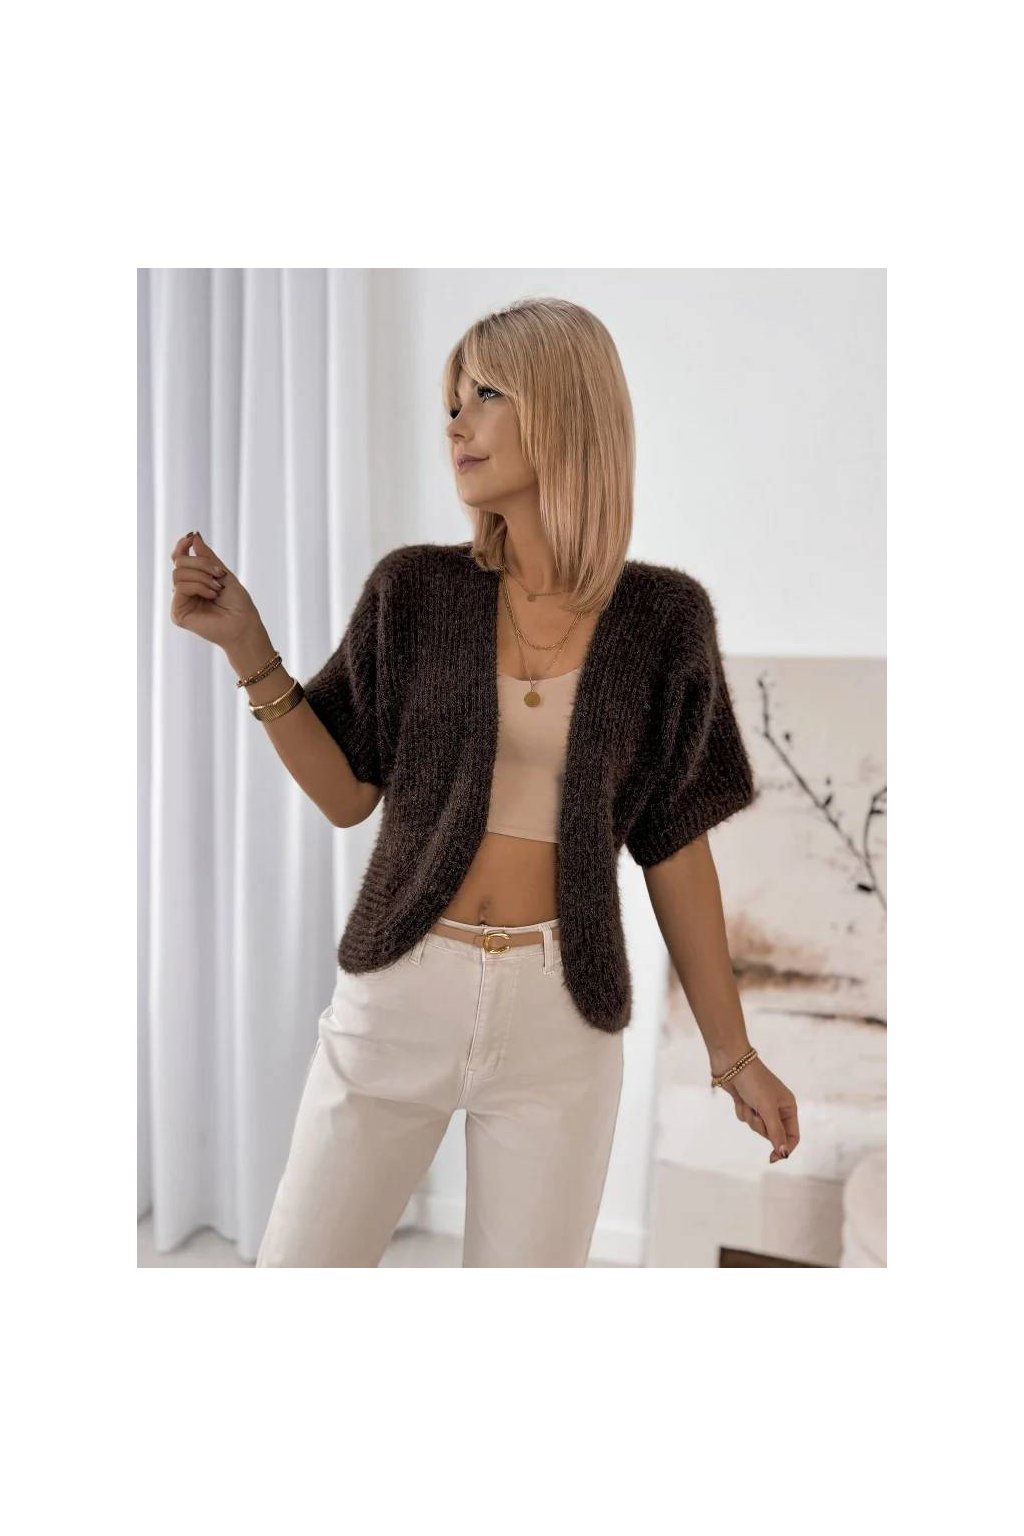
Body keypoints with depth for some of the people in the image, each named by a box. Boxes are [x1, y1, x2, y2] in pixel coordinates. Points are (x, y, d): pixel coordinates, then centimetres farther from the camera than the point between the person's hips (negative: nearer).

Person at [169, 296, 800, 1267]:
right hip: (399, 991, 1)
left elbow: (674, 845, 3)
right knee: (297, 1264, 9)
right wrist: (246, 646, -10)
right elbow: (347, 794, 3)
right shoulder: (416, 590, -2)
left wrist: (733, 1053, 6)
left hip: (561, 1013, 0)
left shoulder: (660, 617, -3)